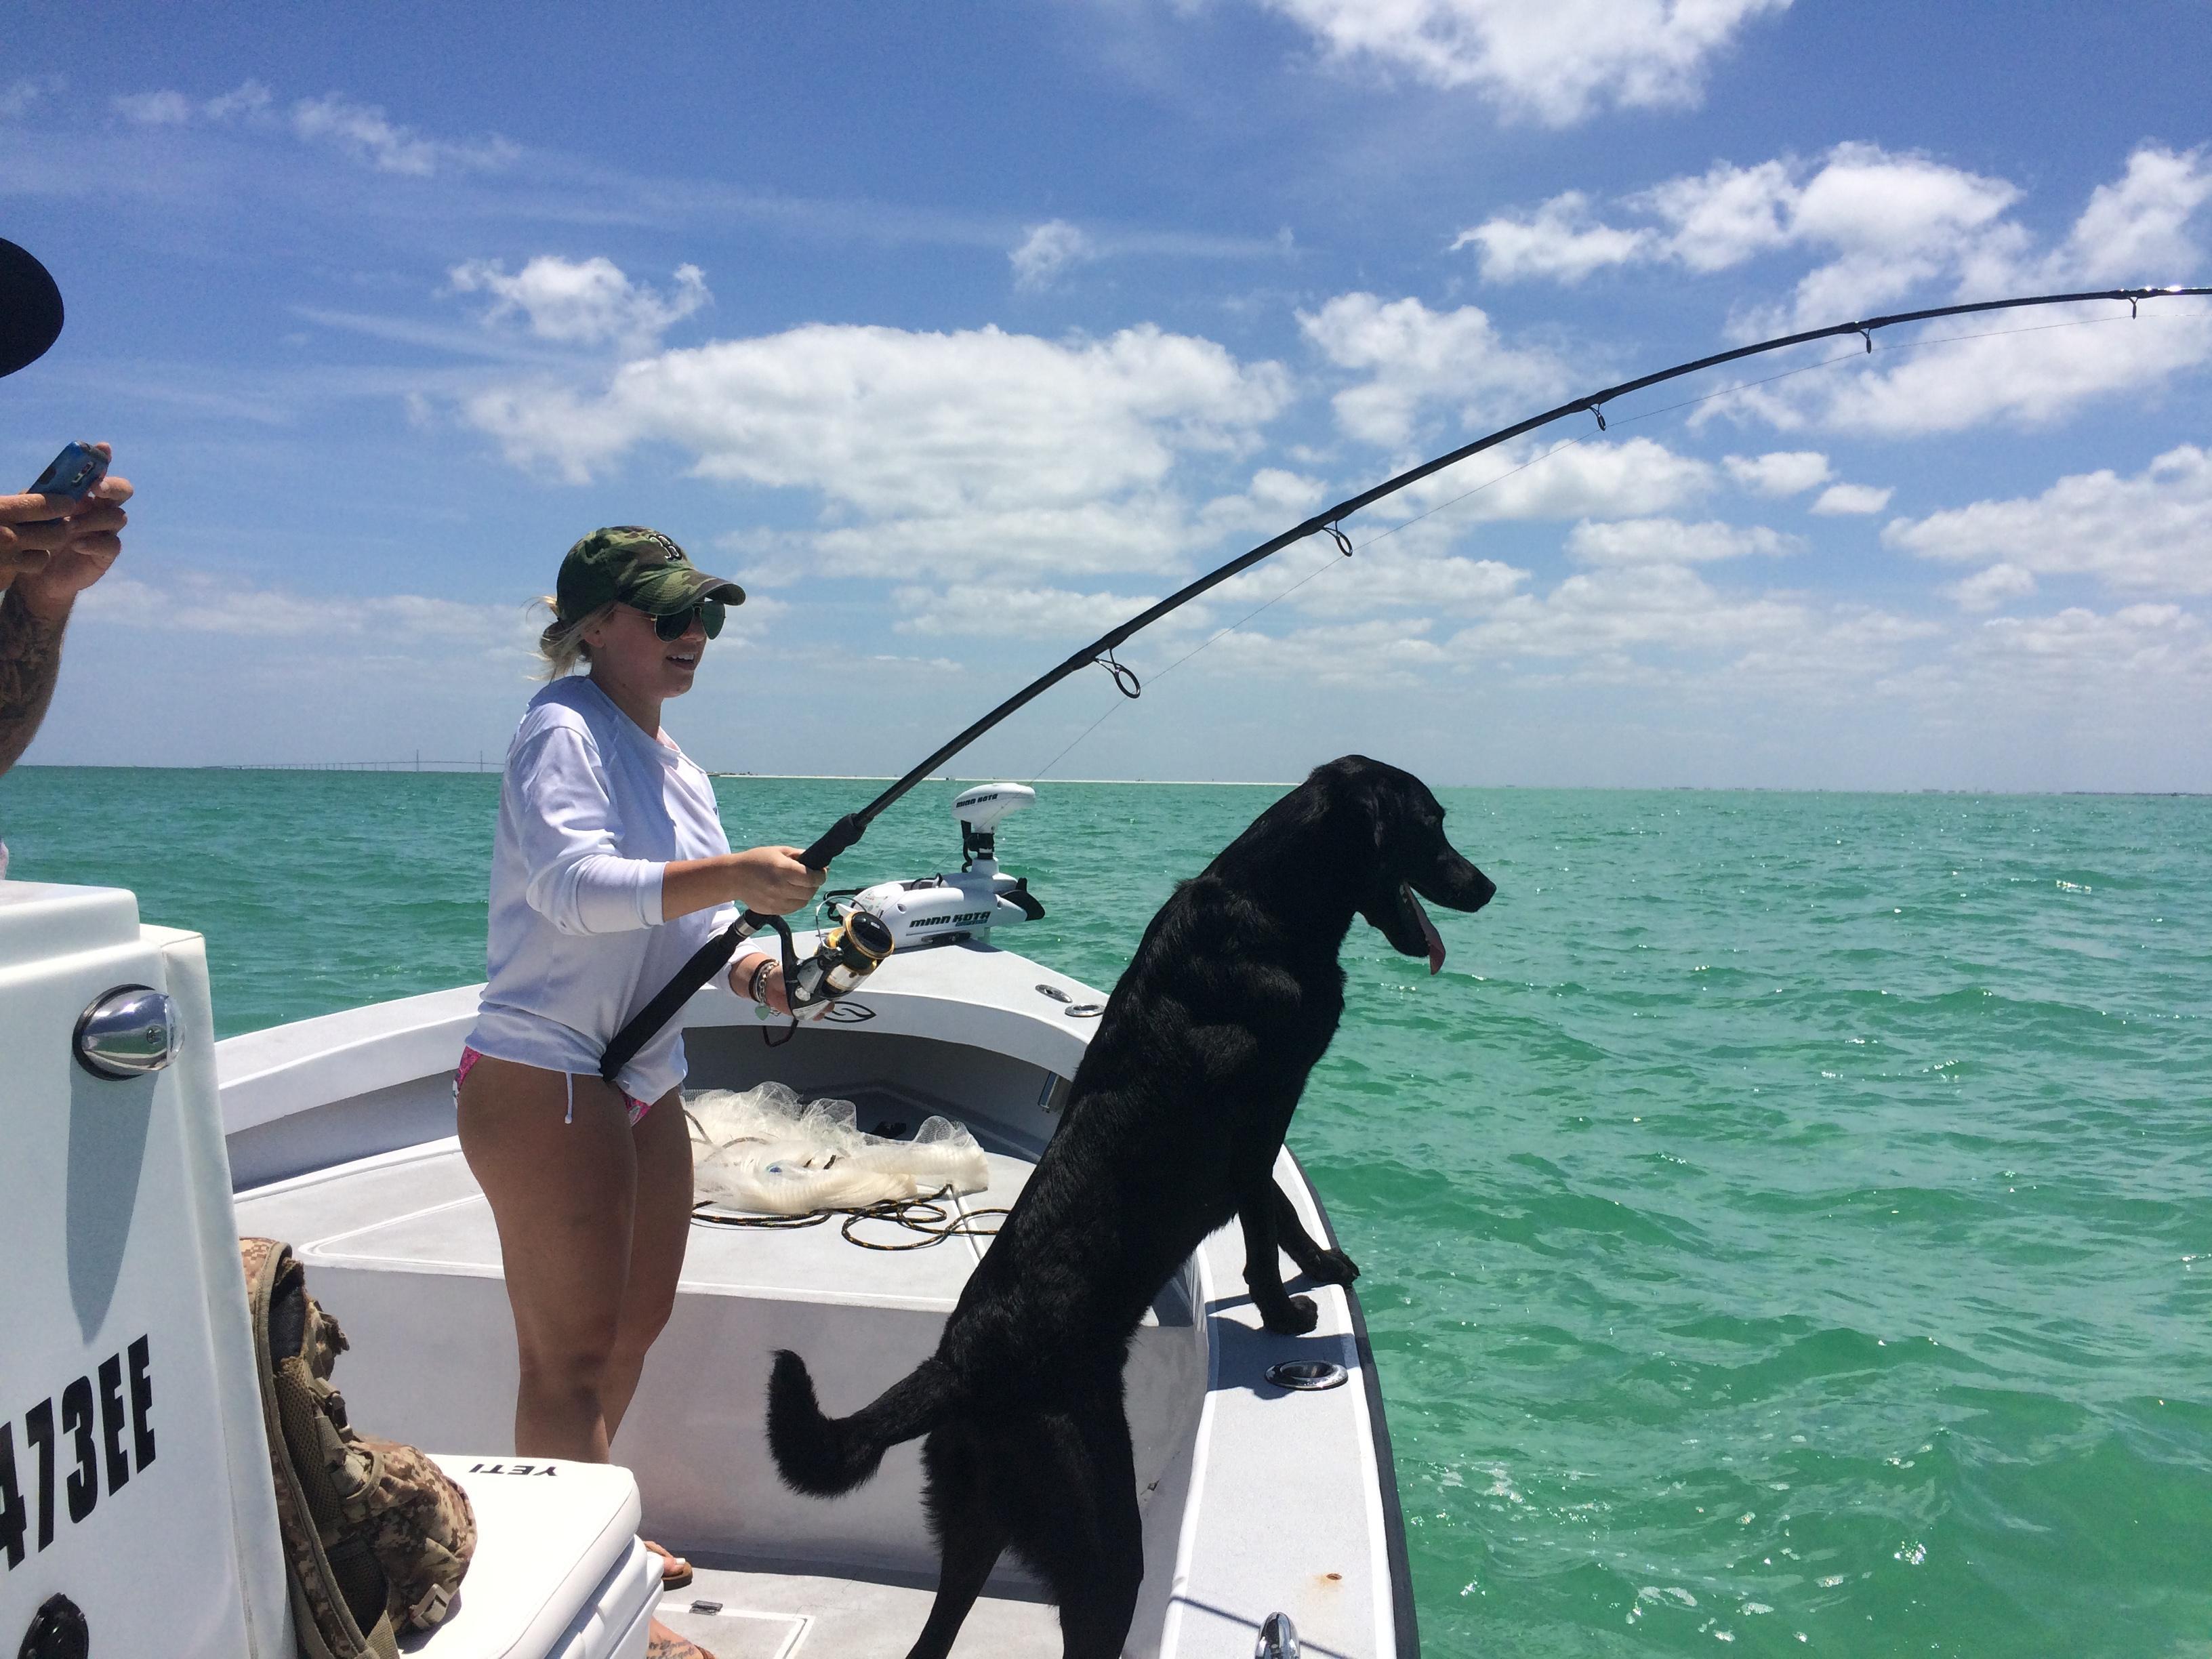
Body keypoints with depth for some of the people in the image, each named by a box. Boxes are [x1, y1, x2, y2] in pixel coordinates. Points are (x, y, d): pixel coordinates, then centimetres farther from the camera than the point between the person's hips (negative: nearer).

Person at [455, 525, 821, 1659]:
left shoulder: (677, 769, 14)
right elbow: (572, 886, -28)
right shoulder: (561, 732, -12)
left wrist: (756, 972, -3)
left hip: (644, 1085, 9)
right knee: (570, 1353, -1)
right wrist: (733, 876, -36)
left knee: (637, 1322, 20)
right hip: (543, 1086, -9)